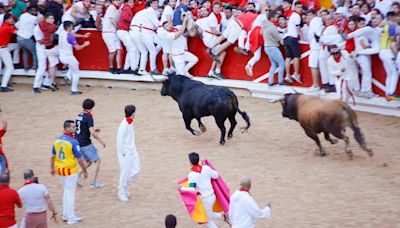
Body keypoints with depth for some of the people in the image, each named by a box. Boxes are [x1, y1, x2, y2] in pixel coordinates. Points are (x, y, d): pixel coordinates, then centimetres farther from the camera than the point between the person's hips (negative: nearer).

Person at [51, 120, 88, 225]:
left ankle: (66, 215, 28)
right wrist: (85, 171, -4)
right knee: (70, 193, 3)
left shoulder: (57, 140, 1)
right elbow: (79, 159, -14)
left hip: (60, 169, 7)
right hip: (70, 170, -7)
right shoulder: (73, 142, -19)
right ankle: (71, 218, 10)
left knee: (66, 192, 21)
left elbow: (53, 156, 10)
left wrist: (52, 168, 22)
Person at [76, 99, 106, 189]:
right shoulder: (88, 117, -14)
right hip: (86, 143, -8)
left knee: (89, 161, 21)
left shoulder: (79, 116, 11)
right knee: (97, 161, 3)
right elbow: (92, 132, -22)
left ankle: (78, 175, 1)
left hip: (78, 143, 8)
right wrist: (101, 141, -11)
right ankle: (93, 183, 0)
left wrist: (94, 131, 20)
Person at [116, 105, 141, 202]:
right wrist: (123, 153, -15)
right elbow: (120, 139, -18)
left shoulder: (131, 123, 6)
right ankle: (122, 193, 11)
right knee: (125, 172, -2)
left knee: (136, 169, 7)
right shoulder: (124, 125, -19)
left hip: (132, 151, 9)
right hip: (125, 152, -9)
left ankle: (123, 187, 22)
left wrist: (133, 148, 11)